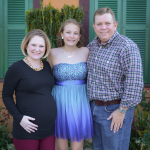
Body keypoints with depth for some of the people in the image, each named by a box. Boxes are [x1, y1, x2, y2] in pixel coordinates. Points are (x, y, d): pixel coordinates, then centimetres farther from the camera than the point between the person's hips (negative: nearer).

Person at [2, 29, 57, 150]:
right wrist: (19, 117, -14)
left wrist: (53, 110, 10)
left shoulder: (47, 66, 8)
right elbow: (6, 96, -5)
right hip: (27, 131, -5)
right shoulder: (16, 68, -8)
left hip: (49, 128, 5)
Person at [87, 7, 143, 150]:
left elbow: (134, 83, -19)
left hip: (115, 110, -7)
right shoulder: (92, 45, 6)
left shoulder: (127, 47, -16)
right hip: (94, 107, 7)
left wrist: (122, 110, -17)